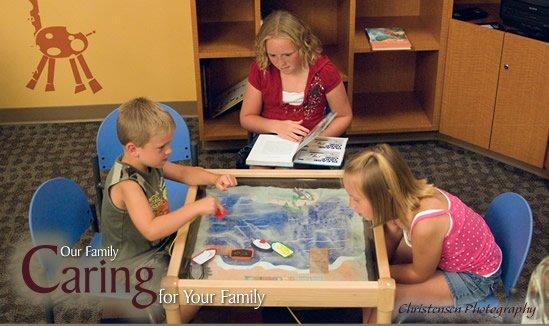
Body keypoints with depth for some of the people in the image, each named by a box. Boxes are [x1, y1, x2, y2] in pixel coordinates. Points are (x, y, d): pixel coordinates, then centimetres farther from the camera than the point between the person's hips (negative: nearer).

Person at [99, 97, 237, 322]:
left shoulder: (150, 162, -5)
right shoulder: (127, 184, -32)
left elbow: (184, 173, 10)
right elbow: (151, 230, -44)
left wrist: (214, 179, -9)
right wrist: (197, 207, -44)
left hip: (160, 244, 9)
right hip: (135, 262, -9)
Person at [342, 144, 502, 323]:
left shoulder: (425, 226, -40)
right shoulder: (406, 197, -20)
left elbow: (419, 275, -18)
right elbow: (387, 251, -3)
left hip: (475, 277, -7)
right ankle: (369, 316, 22)